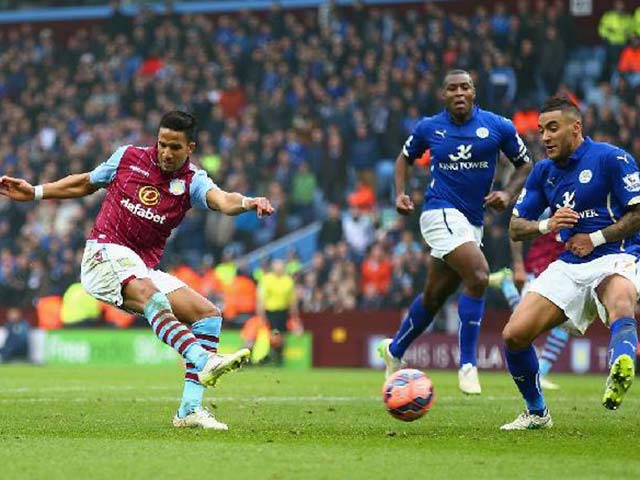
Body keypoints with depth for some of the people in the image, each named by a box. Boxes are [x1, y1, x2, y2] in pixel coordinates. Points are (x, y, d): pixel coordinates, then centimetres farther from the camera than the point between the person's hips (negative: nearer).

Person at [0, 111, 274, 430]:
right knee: (152, 296, -35)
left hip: (144, 270, 4)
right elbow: (85, 183, 21)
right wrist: (35, 192, 19)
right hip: (105, 253, -4)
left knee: (209, 314, -7)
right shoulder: (128, 158, 3)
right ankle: (205, 362, -54)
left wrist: (247, 202, -44)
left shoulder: (192, 181, 2)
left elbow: (222, 200, -21)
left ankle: (190, 409, -9)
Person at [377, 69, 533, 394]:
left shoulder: (499, 127, 0)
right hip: (441, 212, -4)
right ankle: (467, 365, -18)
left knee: (435, 296, 15)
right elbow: (405, 157, 17)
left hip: (473, 221, 4)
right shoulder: (429, 127, 0)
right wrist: (400, 194, 2)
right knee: (478, 276, -25)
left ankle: (395, 350, 38)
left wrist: (508, 195, -7)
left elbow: (524, 165, 10)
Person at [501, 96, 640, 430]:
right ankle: (536, 412, 15)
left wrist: (596, 238, -12)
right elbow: (515, 228, 14)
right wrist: (547, 225, -7)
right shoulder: (543, 172, 13)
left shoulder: (611, 158, -6)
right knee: (514, 335, -7)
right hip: (569, 266, 6)